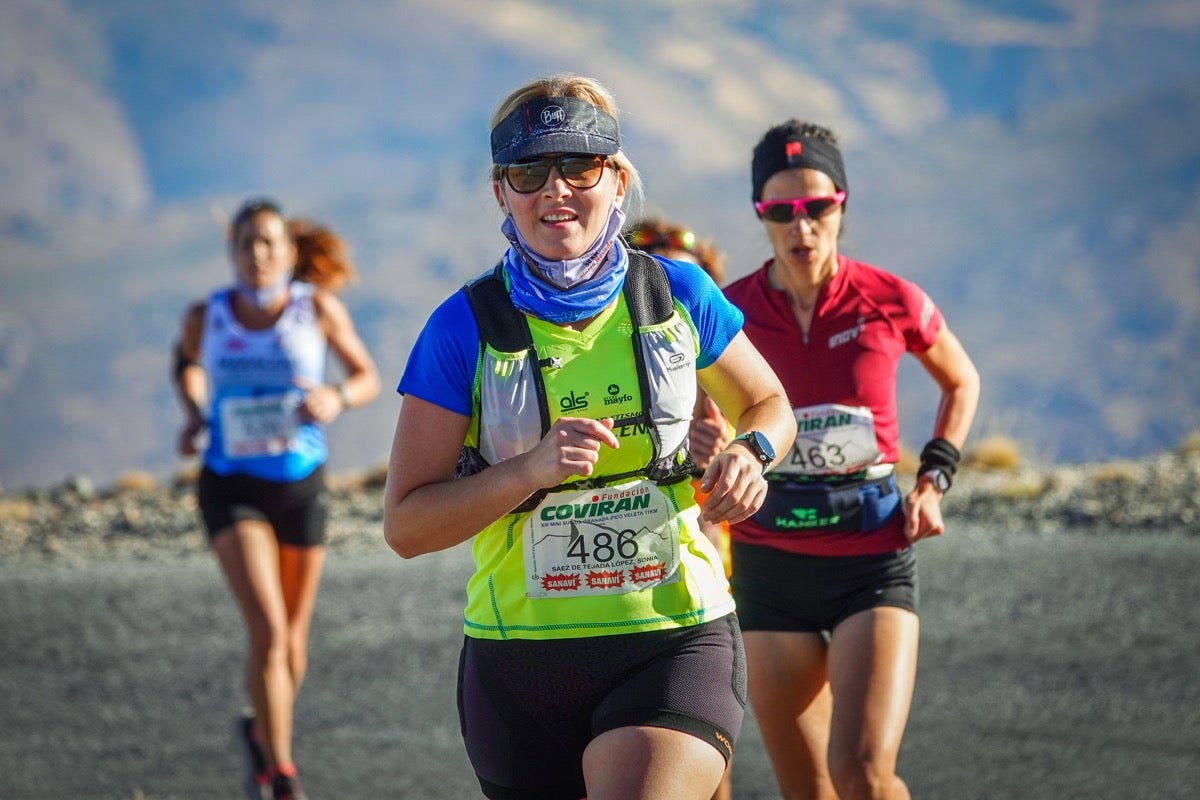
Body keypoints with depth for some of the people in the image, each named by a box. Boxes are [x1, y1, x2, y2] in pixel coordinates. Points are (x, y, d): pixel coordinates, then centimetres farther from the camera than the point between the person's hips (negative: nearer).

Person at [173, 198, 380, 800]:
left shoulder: (318, 305, -10)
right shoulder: (207, 314, -7)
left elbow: (368, 378, 0)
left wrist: (336, 400, -22)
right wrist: (192, 415, -1)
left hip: (299, 485, 2)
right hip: (230, 487, -1)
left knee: (293, 637, 15)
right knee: (267, 630, -19)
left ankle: (262, 733, 46)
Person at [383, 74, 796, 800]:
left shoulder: (678, 296, 1)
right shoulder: (468, 327, -4)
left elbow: (769, 404, 20)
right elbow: (405, 524, -5)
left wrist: (749, 452, -3)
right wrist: (532, 469, -19)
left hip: (675, 644, -1)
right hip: (519, 661, 1)